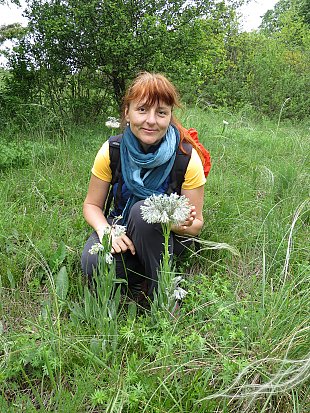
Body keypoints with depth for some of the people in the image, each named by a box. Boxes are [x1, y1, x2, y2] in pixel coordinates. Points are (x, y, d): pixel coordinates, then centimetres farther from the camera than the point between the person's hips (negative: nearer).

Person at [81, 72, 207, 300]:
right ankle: (141, 278, 1)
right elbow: (92, 205, -4)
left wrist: (181, 225, -36)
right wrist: (106, 230, -26)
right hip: (122, 230, 1)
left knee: (142, 210, -35)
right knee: (93, 263, -30)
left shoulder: (186, 158, -20)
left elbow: (196, 225, -12)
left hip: (167, 238, 0)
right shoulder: (111, 151, -15)